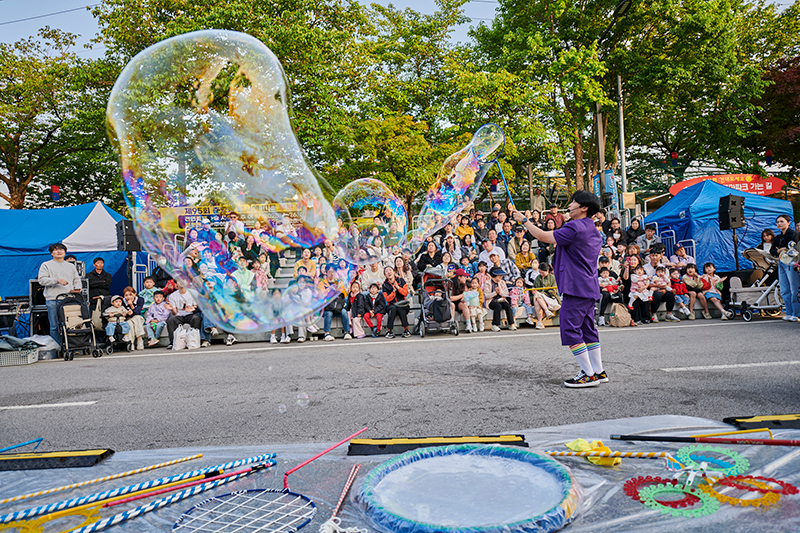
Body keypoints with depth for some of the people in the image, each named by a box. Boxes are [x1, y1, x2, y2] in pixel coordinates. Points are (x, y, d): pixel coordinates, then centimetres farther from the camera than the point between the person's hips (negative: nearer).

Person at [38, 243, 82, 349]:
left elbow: (77, 279, 19)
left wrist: (77, 288, -2)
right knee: (55, 326, -3)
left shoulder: (71, 266, 22)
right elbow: (41, 280, -1)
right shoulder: (46, 265, 10)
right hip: (53, 300, -3)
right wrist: (57, 280, -13)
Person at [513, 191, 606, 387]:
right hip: (590, 288, 10)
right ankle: (599, 371, 20)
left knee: (570, 328, -6)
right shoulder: (593, 230, 16)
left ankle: (589, 374, -3)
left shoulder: (575, 227, -15)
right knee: (587, 328, 15)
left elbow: (543, 236, -14)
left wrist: (524, 220, -3)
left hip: (576, 288, -10)